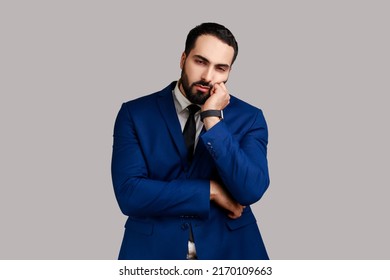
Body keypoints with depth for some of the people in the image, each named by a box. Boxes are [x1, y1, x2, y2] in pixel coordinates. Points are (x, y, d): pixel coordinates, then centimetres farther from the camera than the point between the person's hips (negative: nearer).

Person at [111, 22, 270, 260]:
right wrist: (210, 190, -12)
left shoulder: (249, 118, 0)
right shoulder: (135, 113, -3)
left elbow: (250, 191, -13)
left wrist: (213, 118, -17)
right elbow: (128, 193, -12)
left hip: (228, 247, 1)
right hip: (154, 248, 0)